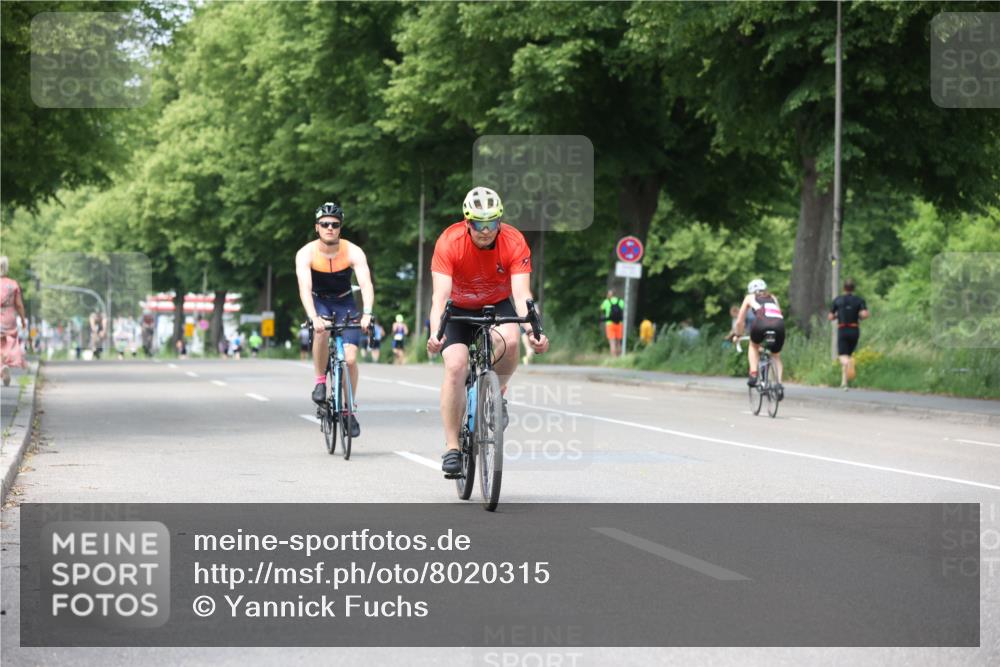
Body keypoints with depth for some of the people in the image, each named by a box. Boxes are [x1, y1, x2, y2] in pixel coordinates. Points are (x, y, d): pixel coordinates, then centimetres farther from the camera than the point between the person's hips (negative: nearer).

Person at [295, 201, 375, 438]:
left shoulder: (353, 252, -20)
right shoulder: (306, 254, -20)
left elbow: (366, 284, -31)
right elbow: (305, 288, -32)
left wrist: (367, 313, -49)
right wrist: (313, 317, -49)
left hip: (344, 303, 1)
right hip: (318, 303, -1)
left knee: (350, 357, -14)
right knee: (322, 330, -36)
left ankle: (349, 410, 4)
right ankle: (320, 381, -16)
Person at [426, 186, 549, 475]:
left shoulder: (514, 242, -25)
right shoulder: (449, 242, -28)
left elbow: (522, 293, -32)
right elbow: (440, 294, -35)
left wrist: (533, 331, -49)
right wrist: (435, 333, -52)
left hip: (497, 304, 1)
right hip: (458, 308, -1)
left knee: (509, 340, -32)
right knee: (456, 365, -23)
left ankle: (497, 392, -1)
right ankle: (452, 446, -14)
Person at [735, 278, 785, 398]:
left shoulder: (750, 298, 31)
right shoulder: (773, 298, 38)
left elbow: (739, 322, 35)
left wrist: (738, 336, 51)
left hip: (761, 323, -2)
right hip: (779, 324, 2)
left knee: (754, 345, 30)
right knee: (776, 356, 25)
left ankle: (753, 374, 10)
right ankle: (779, 383, 2)